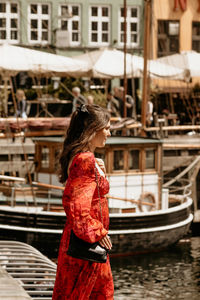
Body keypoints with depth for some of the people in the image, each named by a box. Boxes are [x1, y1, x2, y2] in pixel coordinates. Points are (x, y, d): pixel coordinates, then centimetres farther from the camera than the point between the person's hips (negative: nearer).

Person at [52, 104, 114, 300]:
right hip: (87, 239, -10)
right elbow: (77, 205, -25)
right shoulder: (85, 160, -20)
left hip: (91, 238, 10)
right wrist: (97, 232, -18)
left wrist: (98, 173, 13)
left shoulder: (82, 157, 12)